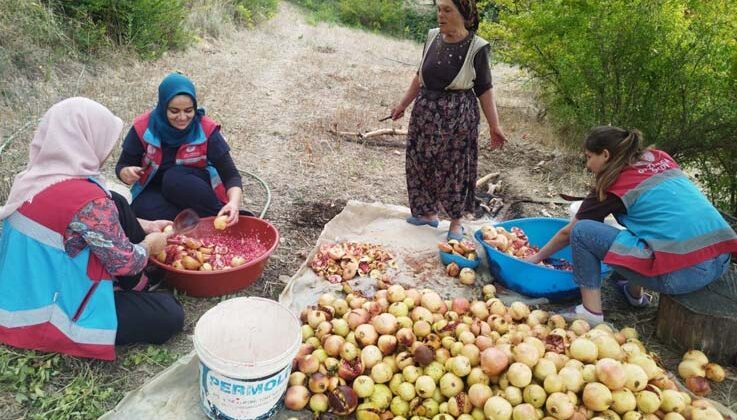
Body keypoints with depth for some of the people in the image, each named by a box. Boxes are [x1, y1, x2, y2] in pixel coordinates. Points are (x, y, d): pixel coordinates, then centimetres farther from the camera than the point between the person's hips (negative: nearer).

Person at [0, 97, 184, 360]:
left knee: (115, 205, 9)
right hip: (52, 316, -9)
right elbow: (124, 262, -18)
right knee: (169, 315, -5)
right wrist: (150, 244, 2)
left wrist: (144, 226, 16)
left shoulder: (38, 176, -1)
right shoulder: (87, 198, -29)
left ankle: (136, 286, 20)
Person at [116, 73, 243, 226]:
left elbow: (231, 175, -19)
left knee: (175, 178, -34)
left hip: (196, 189, -1)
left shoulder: (206, 129, -17)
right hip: (155, 190, 2)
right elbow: (122, 165, 0)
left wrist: (234, 202, -40)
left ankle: (220, 218, -21)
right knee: (144, 210, -32)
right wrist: (126, 173, -26)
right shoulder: (143, 127, -13)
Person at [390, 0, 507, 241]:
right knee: (422, 162, 11)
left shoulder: (476, 47, -11)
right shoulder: (432, 37, 2)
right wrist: (403, 104, 18)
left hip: (458, 116, -5)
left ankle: (456, 222, 21)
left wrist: (494, 125, -9)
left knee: (454, 167, 4)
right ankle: (428, 212, 30)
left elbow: (484, 89, -6)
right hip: (425, 111, 5)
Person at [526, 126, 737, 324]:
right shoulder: (660, 158, 15)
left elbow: (568, 233, 10)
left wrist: (537, 257, 25)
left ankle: (591, 312, 1)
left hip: (681, 273, -7)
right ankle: (634, 292, 32)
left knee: (582, 231, 0)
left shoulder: (614, 187, 0)